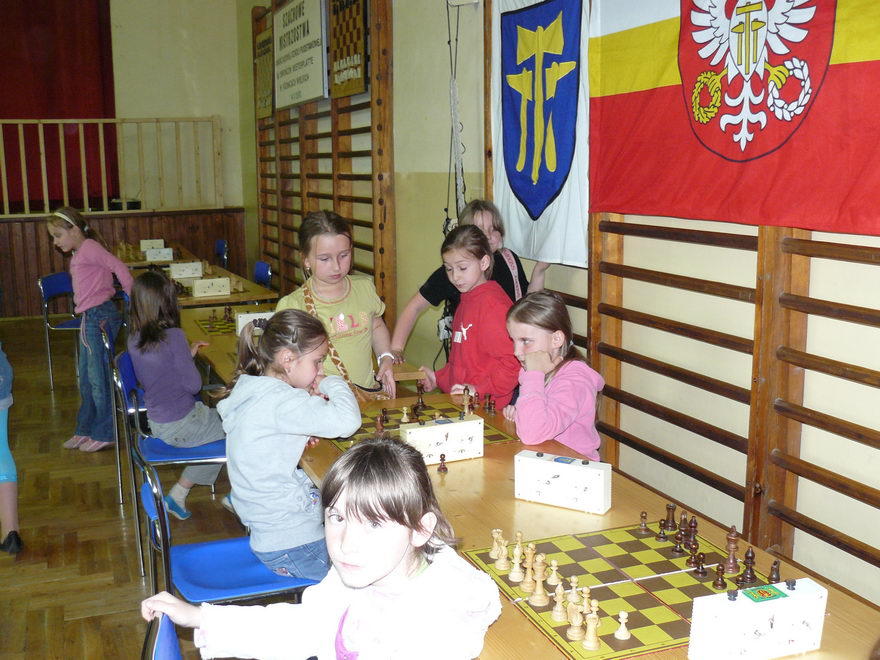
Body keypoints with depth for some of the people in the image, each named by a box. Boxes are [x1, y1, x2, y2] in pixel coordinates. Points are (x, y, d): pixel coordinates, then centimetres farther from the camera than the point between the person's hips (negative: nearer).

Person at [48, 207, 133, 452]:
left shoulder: (90, 248, -11)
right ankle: (86, 430, 29)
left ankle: (105, 434, 8)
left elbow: (119, 268, -20)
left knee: (99, 379, -2)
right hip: (89, 319, 10)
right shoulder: (79, 254, 18)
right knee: (87, 380, 17)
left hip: (100, 317, -10)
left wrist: (132, 301, -17)